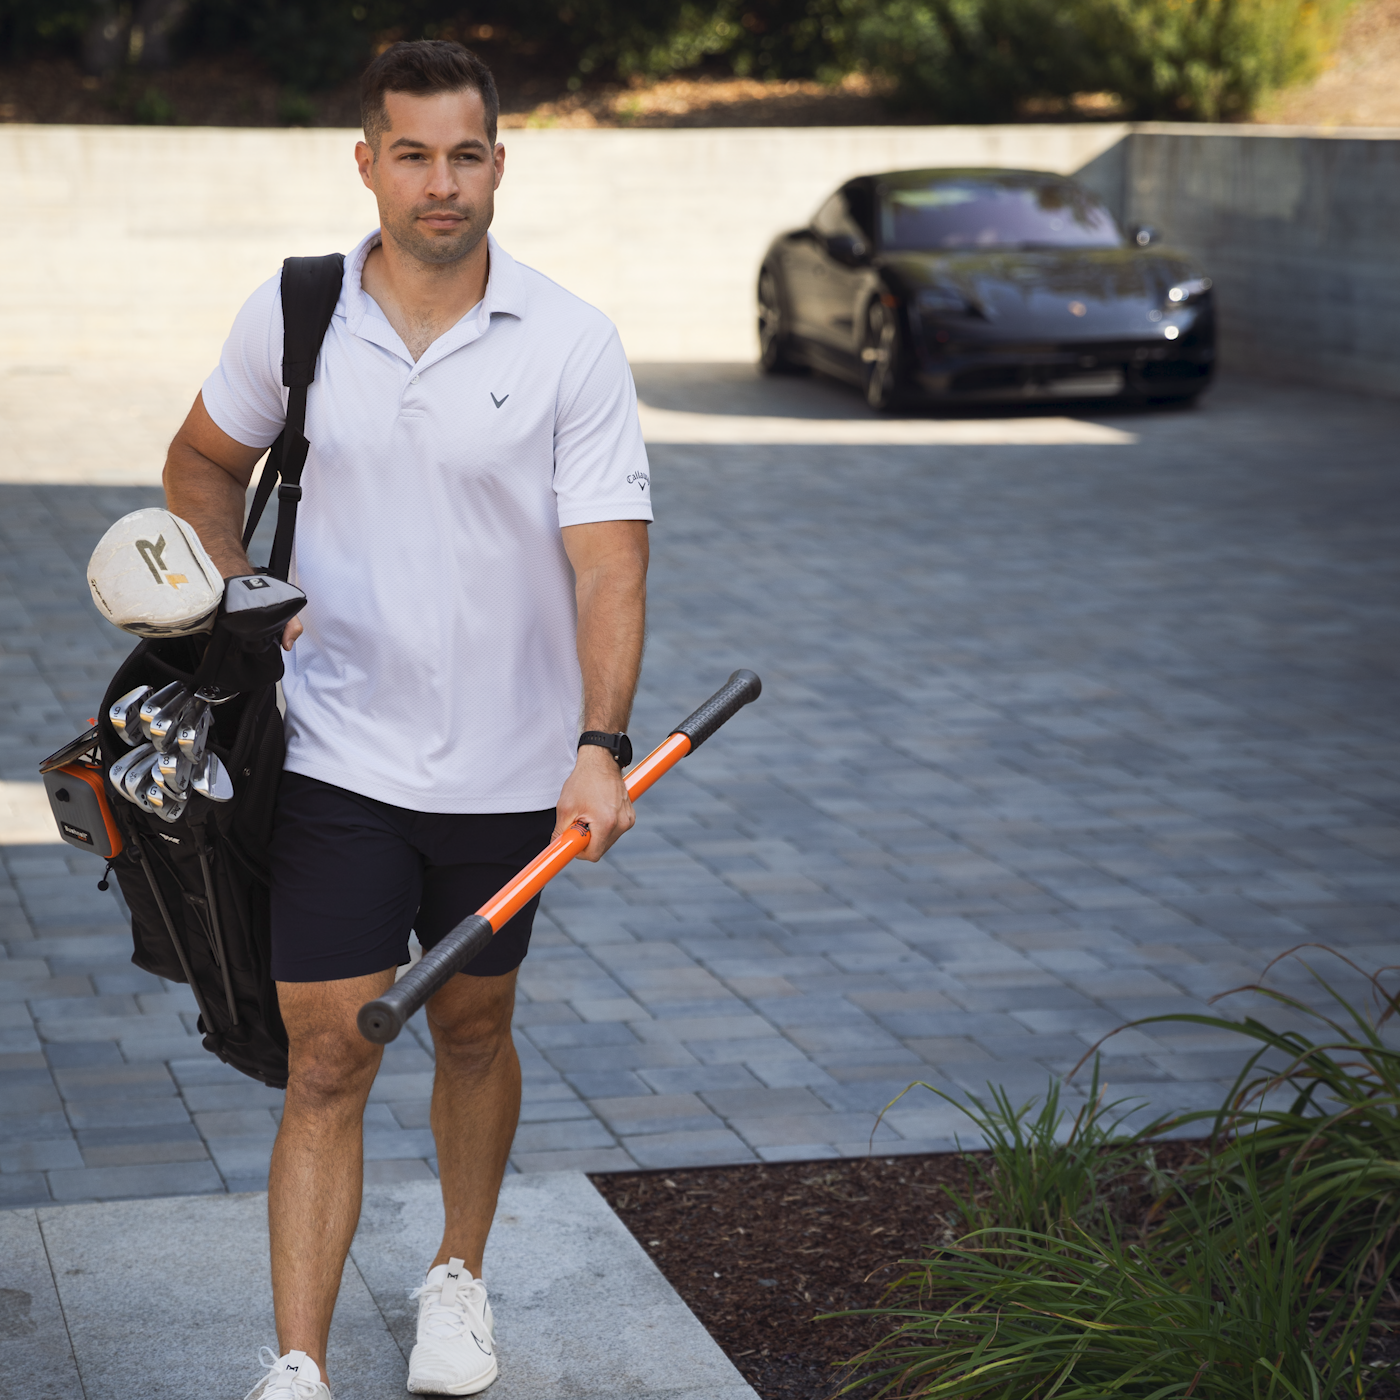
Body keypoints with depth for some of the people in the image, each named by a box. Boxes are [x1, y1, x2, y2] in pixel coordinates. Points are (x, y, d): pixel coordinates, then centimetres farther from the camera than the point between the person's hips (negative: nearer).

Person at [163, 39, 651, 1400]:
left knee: (473, 1032, 17)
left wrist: (600, 746, -27)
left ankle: (458, 1275, 40)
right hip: (341, 760, 0)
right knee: (326, 1061, -3)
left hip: (509, 767, 0)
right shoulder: (289, 317, -3)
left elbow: (608, 560, -14)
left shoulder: (571, 345, -9)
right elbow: (203, 460, 15)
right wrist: (235, 602, -2)